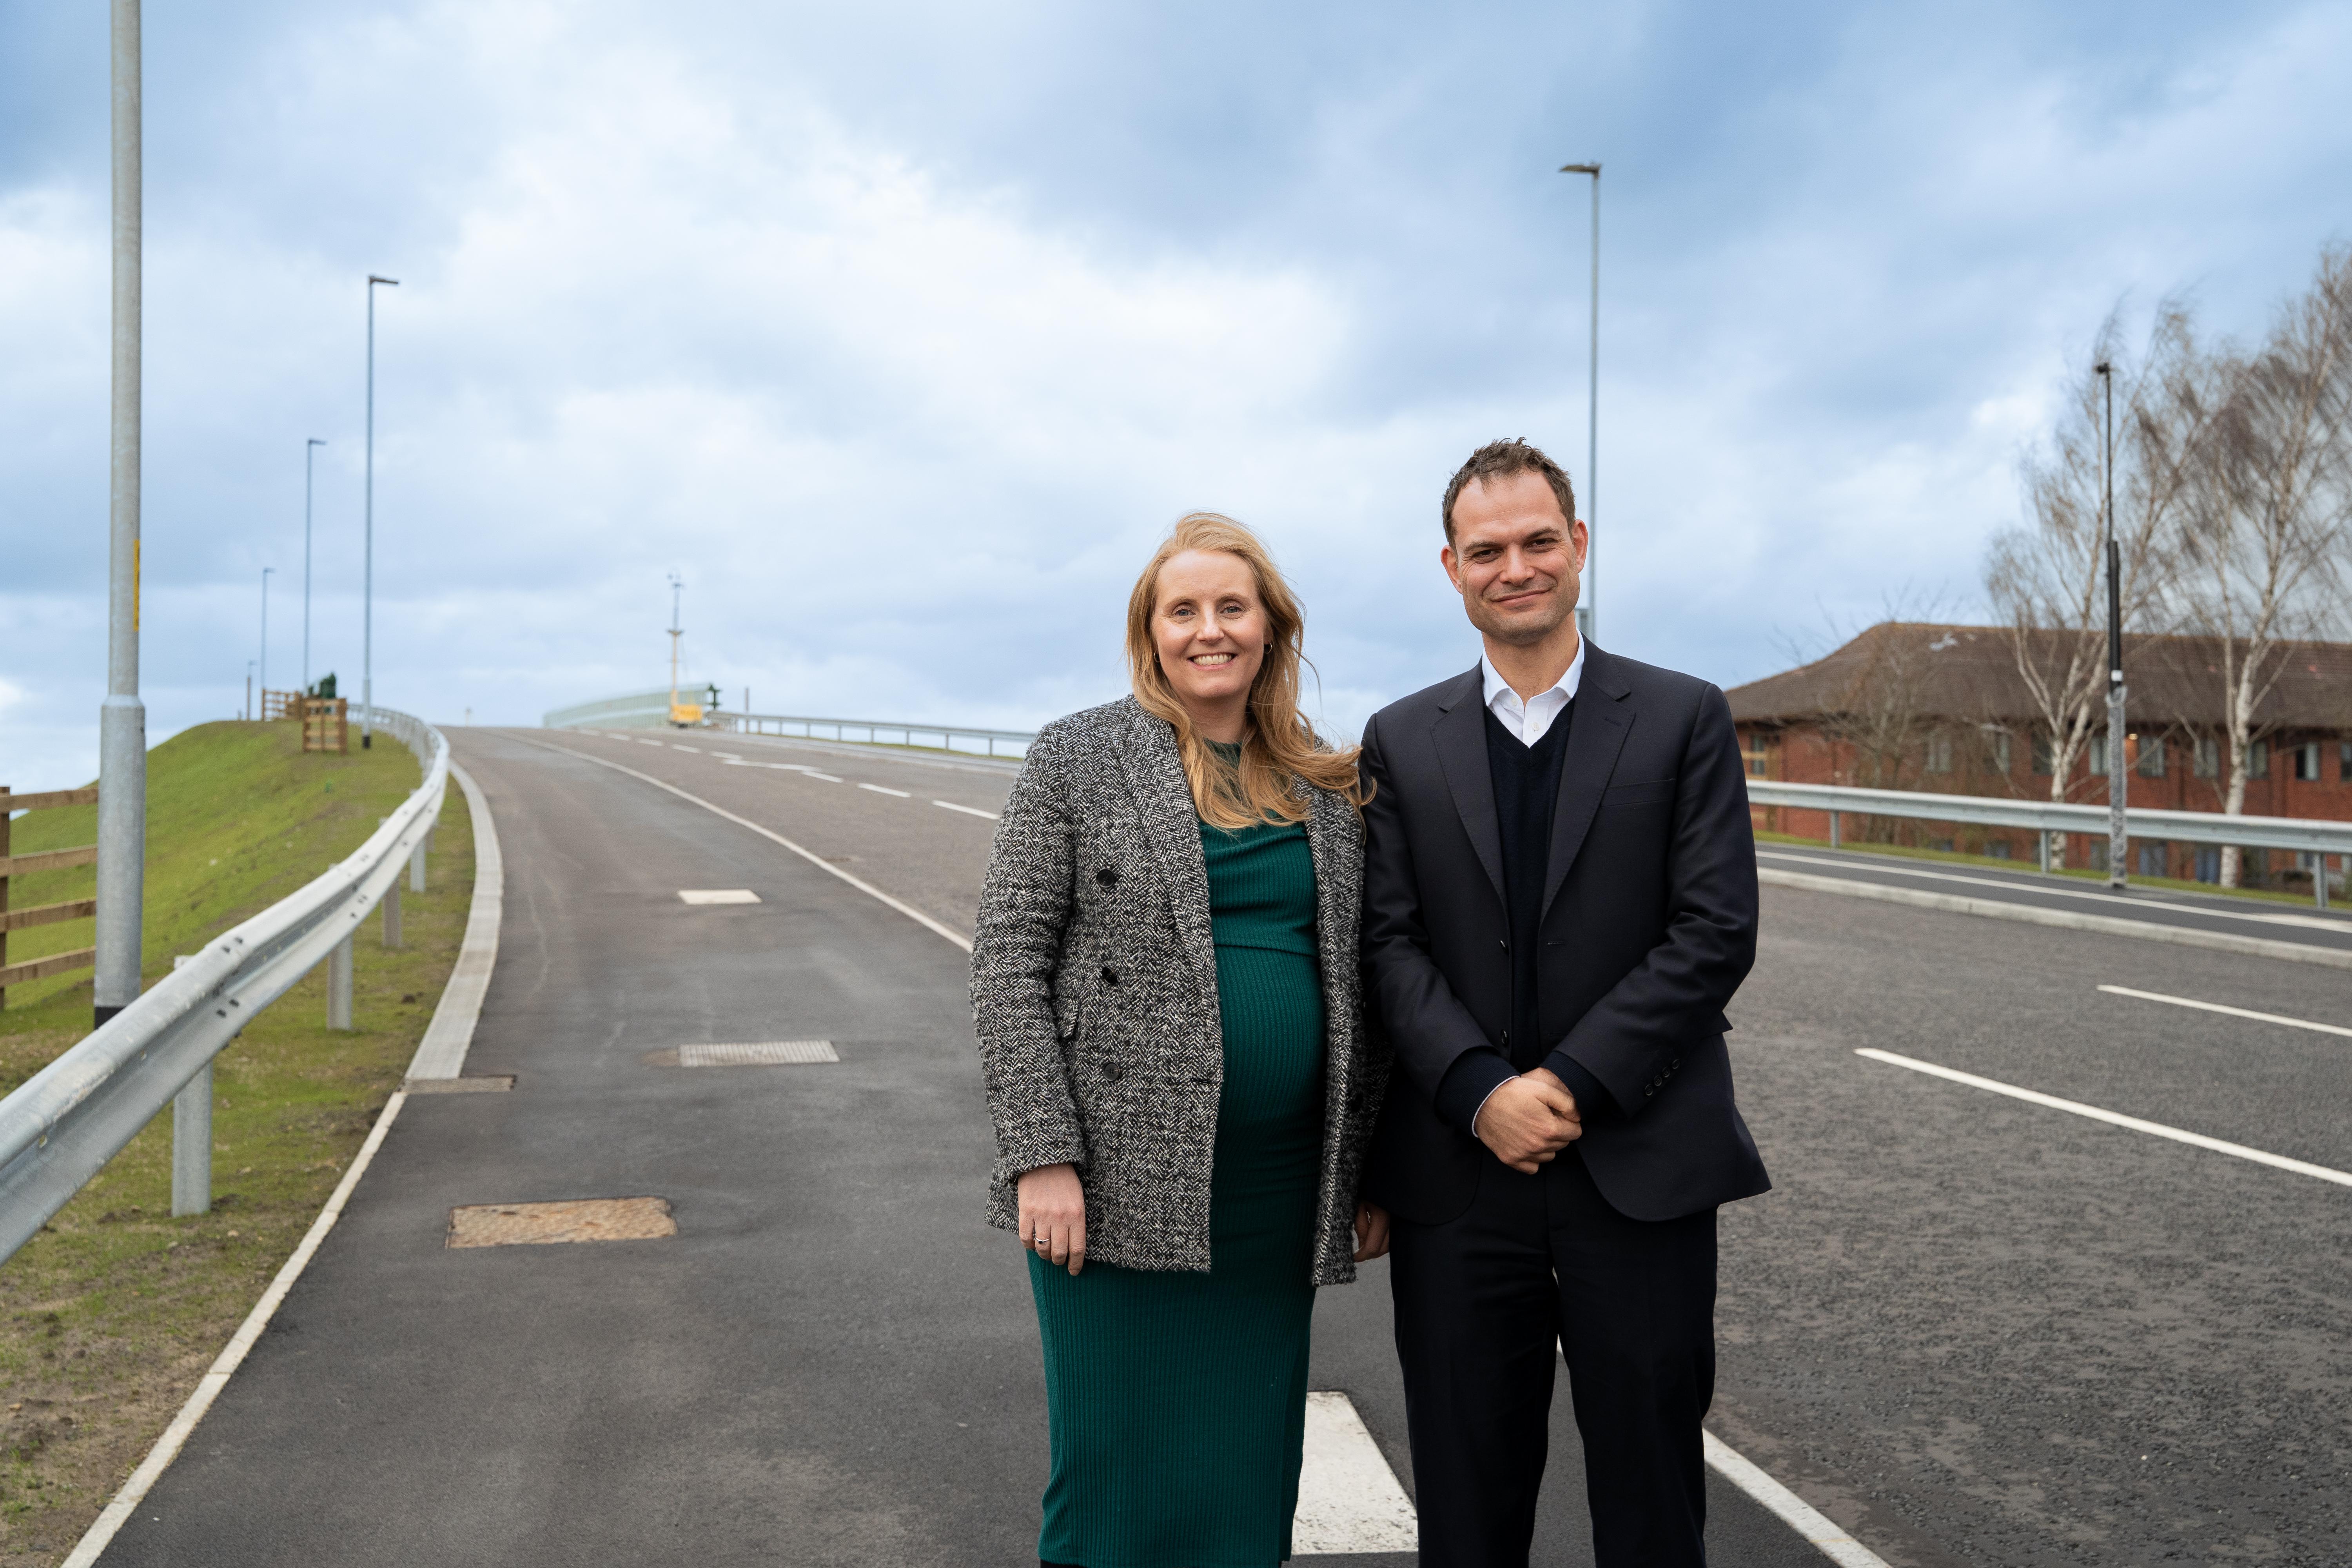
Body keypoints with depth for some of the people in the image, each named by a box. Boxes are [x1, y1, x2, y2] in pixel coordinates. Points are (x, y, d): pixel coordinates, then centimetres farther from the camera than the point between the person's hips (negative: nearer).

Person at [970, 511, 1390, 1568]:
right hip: (1123, 1182, -4)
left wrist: (1369, 1175, 10)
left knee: (1250, 1476, 12)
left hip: (1275, 1194, 4)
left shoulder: (1325, 787, 10)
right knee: (1117, 1474, 5)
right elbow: (1007, 960, -6)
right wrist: (1043, 1156, -13)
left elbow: (1354, 983, 13)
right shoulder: (1077, 758, -2)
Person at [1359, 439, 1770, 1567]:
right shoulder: (1400, 743, 8)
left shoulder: (1685, 721, 2)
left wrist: (1574, 1083, -13)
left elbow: (1716, 933, -5)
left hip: (1639, 1167, -1)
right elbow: (1390, 943, 1)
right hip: (1457, 1173, 2)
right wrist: (1480, 1092, -13)